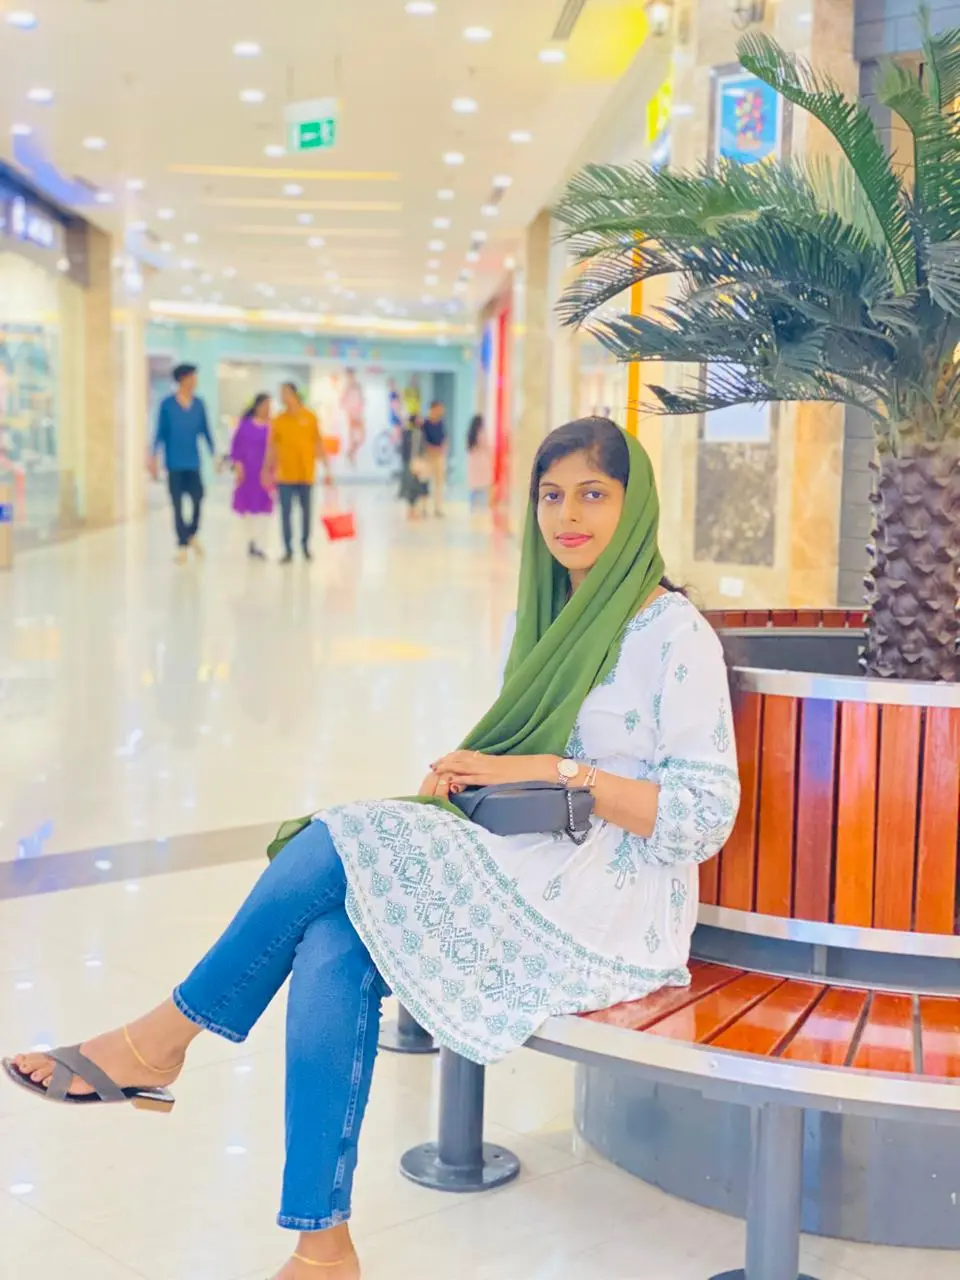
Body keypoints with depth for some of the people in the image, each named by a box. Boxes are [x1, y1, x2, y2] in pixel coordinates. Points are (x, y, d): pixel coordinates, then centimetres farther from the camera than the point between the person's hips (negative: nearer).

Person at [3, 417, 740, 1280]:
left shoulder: (675, 635, -7)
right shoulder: (541, 618, 15)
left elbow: (706, 818, -12)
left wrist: (558, 773, -17)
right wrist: (459, 777, -1)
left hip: (615, 904, -7)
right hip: (521, 877, 7)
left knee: (338, 843, -22)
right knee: (330, 945, -22)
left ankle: (168, 1036, -6)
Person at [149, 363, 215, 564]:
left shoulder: (199, 404, 3)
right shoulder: (167, 404, -5)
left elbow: (205, 431, 9)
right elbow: (160, 432, -1)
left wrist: (214, 454, 6)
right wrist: (153, 457, -4)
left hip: (193, 462, 2)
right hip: (174, 463, -2)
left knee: (198, 499, -2)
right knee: (177, 504, 2)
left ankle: (192, 535, 24)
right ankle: (182, 546, 8)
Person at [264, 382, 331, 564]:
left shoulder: (310, 417, -2)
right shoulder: (278, 420, 0)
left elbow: (319, 444, 1)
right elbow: (271, 447, 6)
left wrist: (327, 469, -1)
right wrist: (267, 471, 5)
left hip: (306, 474, 0)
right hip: (285, 475, 0)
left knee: (307, 512, 9)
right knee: (285, 513, 0)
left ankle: (305, 546, 25)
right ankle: (288, 550, 8)